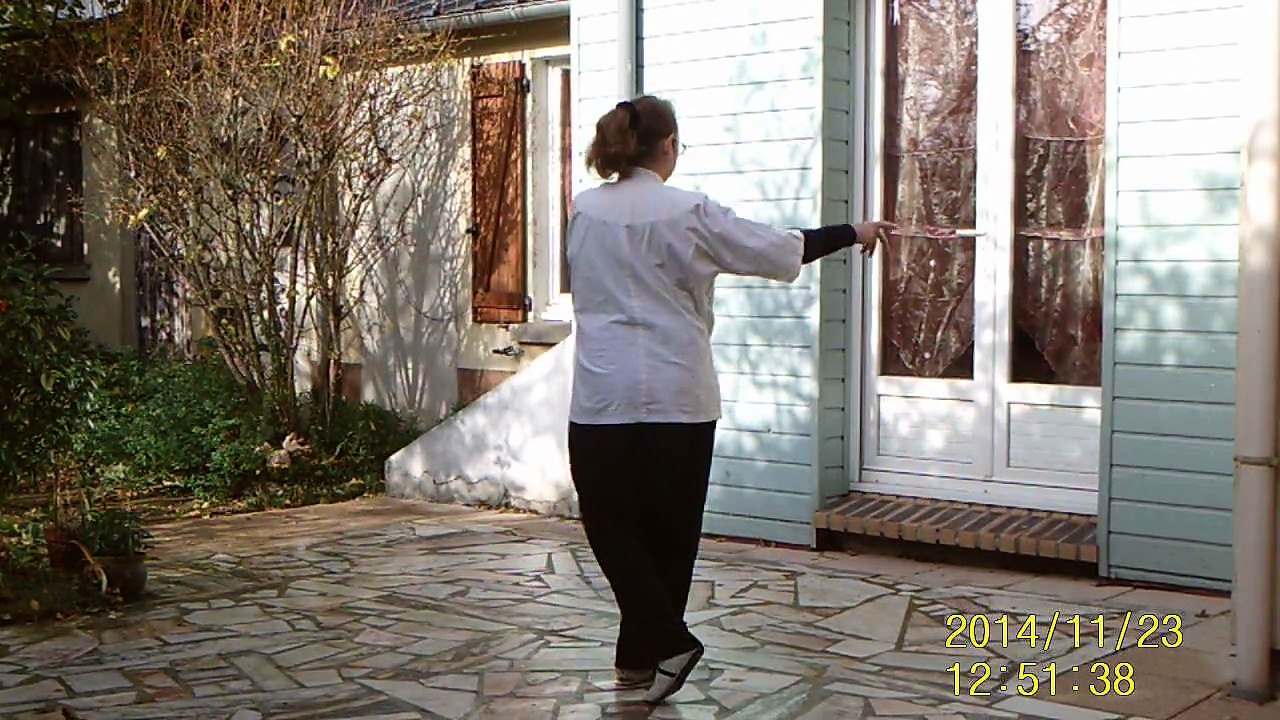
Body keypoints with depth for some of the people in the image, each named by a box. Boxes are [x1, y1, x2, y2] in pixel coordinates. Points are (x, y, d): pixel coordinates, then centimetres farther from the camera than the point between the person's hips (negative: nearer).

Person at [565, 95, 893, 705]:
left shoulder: (584, 211, 3)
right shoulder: (688, 213, -5)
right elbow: (780, 251, 1)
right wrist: (854, 233, 16)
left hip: (604, 395, 1)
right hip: (677, 394, -1)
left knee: (611, 521, 11)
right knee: (669, 526, 13)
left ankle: (664, 642, -2)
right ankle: (640, 655, 21)